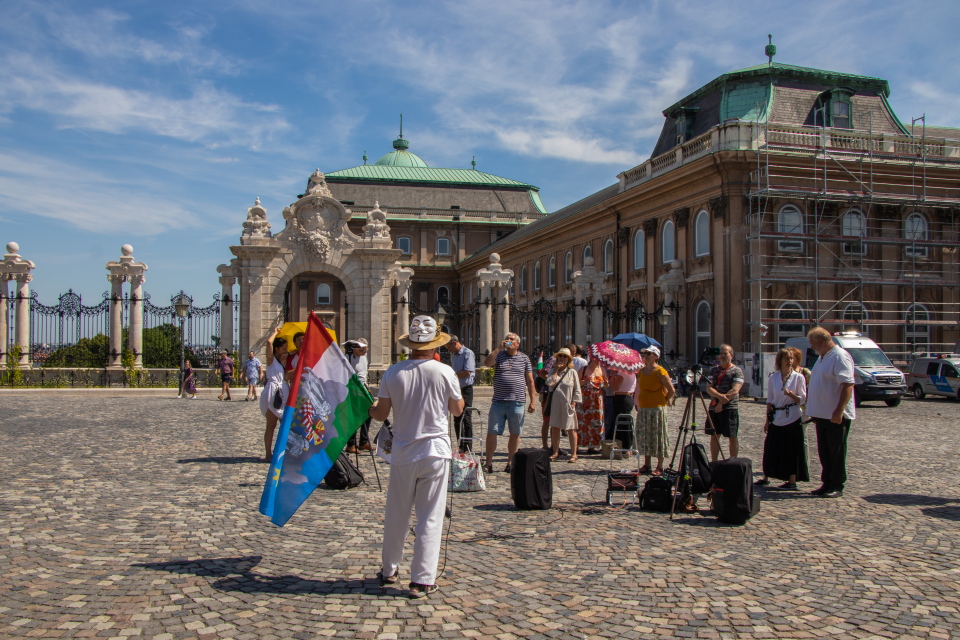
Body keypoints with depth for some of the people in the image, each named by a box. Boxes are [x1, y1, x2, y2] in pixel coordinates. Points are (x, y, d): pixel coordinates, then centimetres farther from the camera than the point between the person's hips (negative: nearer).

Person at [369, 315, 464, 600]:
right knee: (430, 519, 4)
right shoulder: (444, 372, -9)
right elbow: (458, 409, 4)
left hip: (403, 454, 2)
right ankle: (422, 580, 7)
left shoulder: (392, 373, -5)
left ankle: (389, 572, 30)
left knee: (396, 516, 16)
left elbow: (381, 414, 2)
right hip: (435, 452, -2)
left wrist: (369, 407, 24)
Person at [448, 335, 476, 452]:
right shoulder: (454, 356, 15)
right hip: (456, 389, 9)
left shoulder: (468, 353, -11)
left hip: (466, 389, -8)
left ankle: (467, 447, 2)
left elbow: (467, 372, -20)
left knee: (466, 418, -4)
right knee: (457, 419, 10)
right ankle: (461, 446, 17)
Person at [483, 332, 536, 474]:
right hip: (498, 402, -1)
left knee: (515, 434, 7)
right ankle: (488, 463, 6)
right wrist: (499, 348, -15)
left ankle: (510, 463, 19)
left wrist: (533, 401, 3)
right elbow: (486, 363, -14)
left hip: (517, 403, 1)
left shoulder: (524, 358, 8)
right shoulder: (498, 355, 6)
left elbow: (530, 381, 9)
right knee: (492, 432, -2)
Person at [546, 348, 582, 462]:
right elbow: (549, 382, -9)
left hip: (567, 405, -3)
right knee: (555, 428, 8)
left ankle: (573, 454, 5)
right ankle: (555, 453, 18)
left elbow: (577, 390, 1)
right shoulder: (553, 371, 10)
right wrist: (556, 370, -7)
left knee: (571, 429, 1)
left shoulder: (572, 372, 1)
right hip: (555, 404, 4)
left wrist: (574, 403, -8)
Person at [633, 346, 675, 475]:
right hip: (643, 409, 7)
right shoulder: (641, 372, 9)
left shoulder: (660, 372, -11)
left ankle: (660, 467, 5)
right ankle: (646, 465, 17)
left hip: (657, 409, -6)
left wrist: (665, 401, -1)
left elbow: (671, 390, -8)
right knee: (644, 436, 8)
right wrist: (638, 404, 13)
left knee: (657, 436, -2)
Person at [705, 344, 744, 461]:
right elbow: (709, 389, 1)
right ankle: (713, 462, 15)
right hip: (714, 407, 5)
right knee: (714, 436, 7)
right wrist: (720, 396, -17)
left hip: (730, 408, -4)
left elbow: (734, 391, -12)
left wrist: (722, 402, -16)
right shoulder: (713, 370, 11)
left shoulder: (737, 371, -2)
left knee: (732, 437, 0)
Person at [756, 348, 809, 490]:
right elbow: (769, 400, 9)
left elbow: (802, 399, -1)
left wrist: (791, 394, -20)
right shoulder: (772, 377, 5)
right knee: (771, 448, 8)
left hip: (792, 418, -3)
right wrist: (767, 419, 6)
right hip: (776, 418, 3)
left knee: (792, 450, -1)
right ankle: (766, 477, 20)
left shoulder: (798, 377, -2)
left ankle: (792, 481, 6)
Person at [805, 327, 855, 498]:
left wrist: (839, 411, -27)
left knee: (837, 452, 0)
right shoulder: (823, 357, 15)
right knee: (824, 452, 13)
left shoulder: (840, 357, -15)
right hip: (822, 414, 9)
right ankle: (827, 484, 21)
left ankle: (837, 487, 8)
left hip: (836, 416, -9)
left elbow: (848, 385, -23)